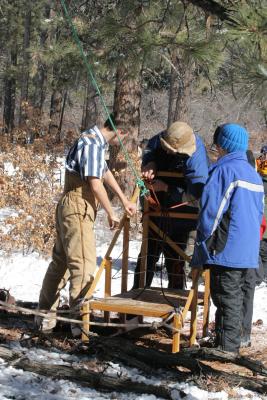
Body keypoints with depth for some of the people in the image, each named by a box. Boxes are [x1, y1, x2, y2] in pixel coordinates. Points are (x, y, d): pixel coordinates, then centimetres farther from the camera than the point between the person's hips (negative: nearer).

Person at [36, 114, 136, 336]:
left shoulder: (96, 141, 15)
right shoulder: (93, 144, -16)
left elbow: (105, 172, 25)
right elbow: (95, 183, -19)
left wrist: (124, 200, 29)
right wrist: (111, 212, -10)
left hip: (69, 209, 11)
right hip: (78, 209, -11)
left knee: (60, 262, 13)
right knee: (84, 264, -10)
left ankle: (45, 316, 20)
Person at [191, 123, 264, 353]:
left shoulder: (224, 170, -13)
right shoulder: (253, 174, 14)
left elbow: (211, 210, -15)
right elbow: (258, 213, 20)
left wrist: (203, 240, -4)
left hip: (226, 249, -8)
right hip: (248, 251, 8)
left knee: (226, 299, -4)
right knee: (236, 296, 15)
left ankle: (227, 349, 0)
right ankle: (231, 346, 23)